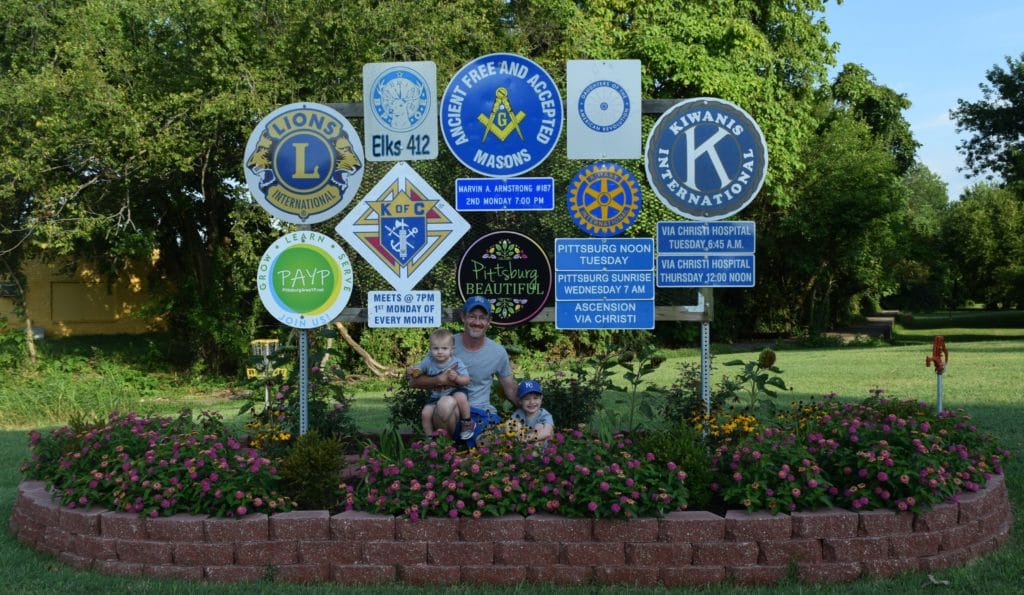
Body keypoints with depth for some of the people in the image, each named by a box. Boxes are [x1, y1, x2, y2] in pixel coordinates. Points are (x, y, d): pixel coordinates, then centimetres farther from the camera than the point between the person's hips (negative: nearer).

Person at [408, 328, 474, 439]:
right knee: (425, 413, -15)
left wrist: (456, 378, -35)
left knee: (461, 397, -35)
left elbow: (466, 380, -13)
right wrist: (413, 371, -20)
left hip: (454, 391, -3)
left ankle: (468, 423, -10)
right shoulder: (428, 361, -7)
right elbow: (418, 370, 4)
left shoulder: (456, 363, -15)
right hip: (436, 396, 3)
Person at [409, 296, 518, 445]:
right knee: (446, 403, -36)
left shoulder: (498, 353, 5)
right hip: (452, 412, 0)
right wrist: (441, 379, -17)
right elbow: (414, 380, 0)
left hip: (483, 412, 1)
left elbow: (511, 390, 16)